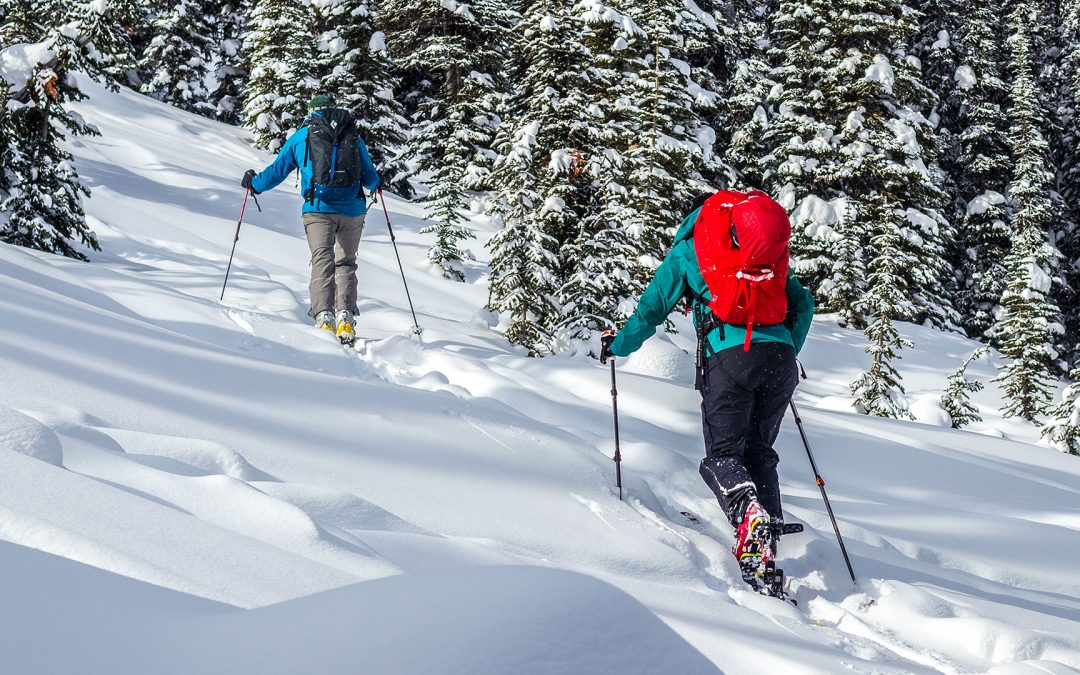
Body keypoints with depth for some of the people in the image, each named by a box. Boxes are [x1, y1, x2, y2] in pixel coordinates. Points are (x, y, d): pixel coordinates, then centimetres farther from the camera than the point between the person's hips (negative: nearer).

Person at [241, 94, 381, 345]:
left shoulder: (301, 136, 12)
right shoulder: (353, 136, 16)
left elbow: (277, 172, 15)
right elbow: (371, 179, 19)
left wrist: (253, 183, 35)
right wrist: (375, 184, 44)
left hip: (318, 209, -2)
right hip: (352, 210, 2)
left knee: (323, 261, -7)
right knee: (346, 263, 12)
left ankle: (324, 315, -27)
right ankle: (345, 315, -7)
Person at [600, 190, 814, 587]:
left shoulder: (687, 250, 17)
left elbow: (652, 307, 15)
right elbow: (803, 302, 22)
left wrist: (617, 346, 30)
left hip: (730, 356, -3)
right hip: (779, 356, 4)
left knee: (722, 453, 1)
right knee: (759, 453, 12)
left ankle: (748, 511, -33)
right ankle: (766, 558, 0)